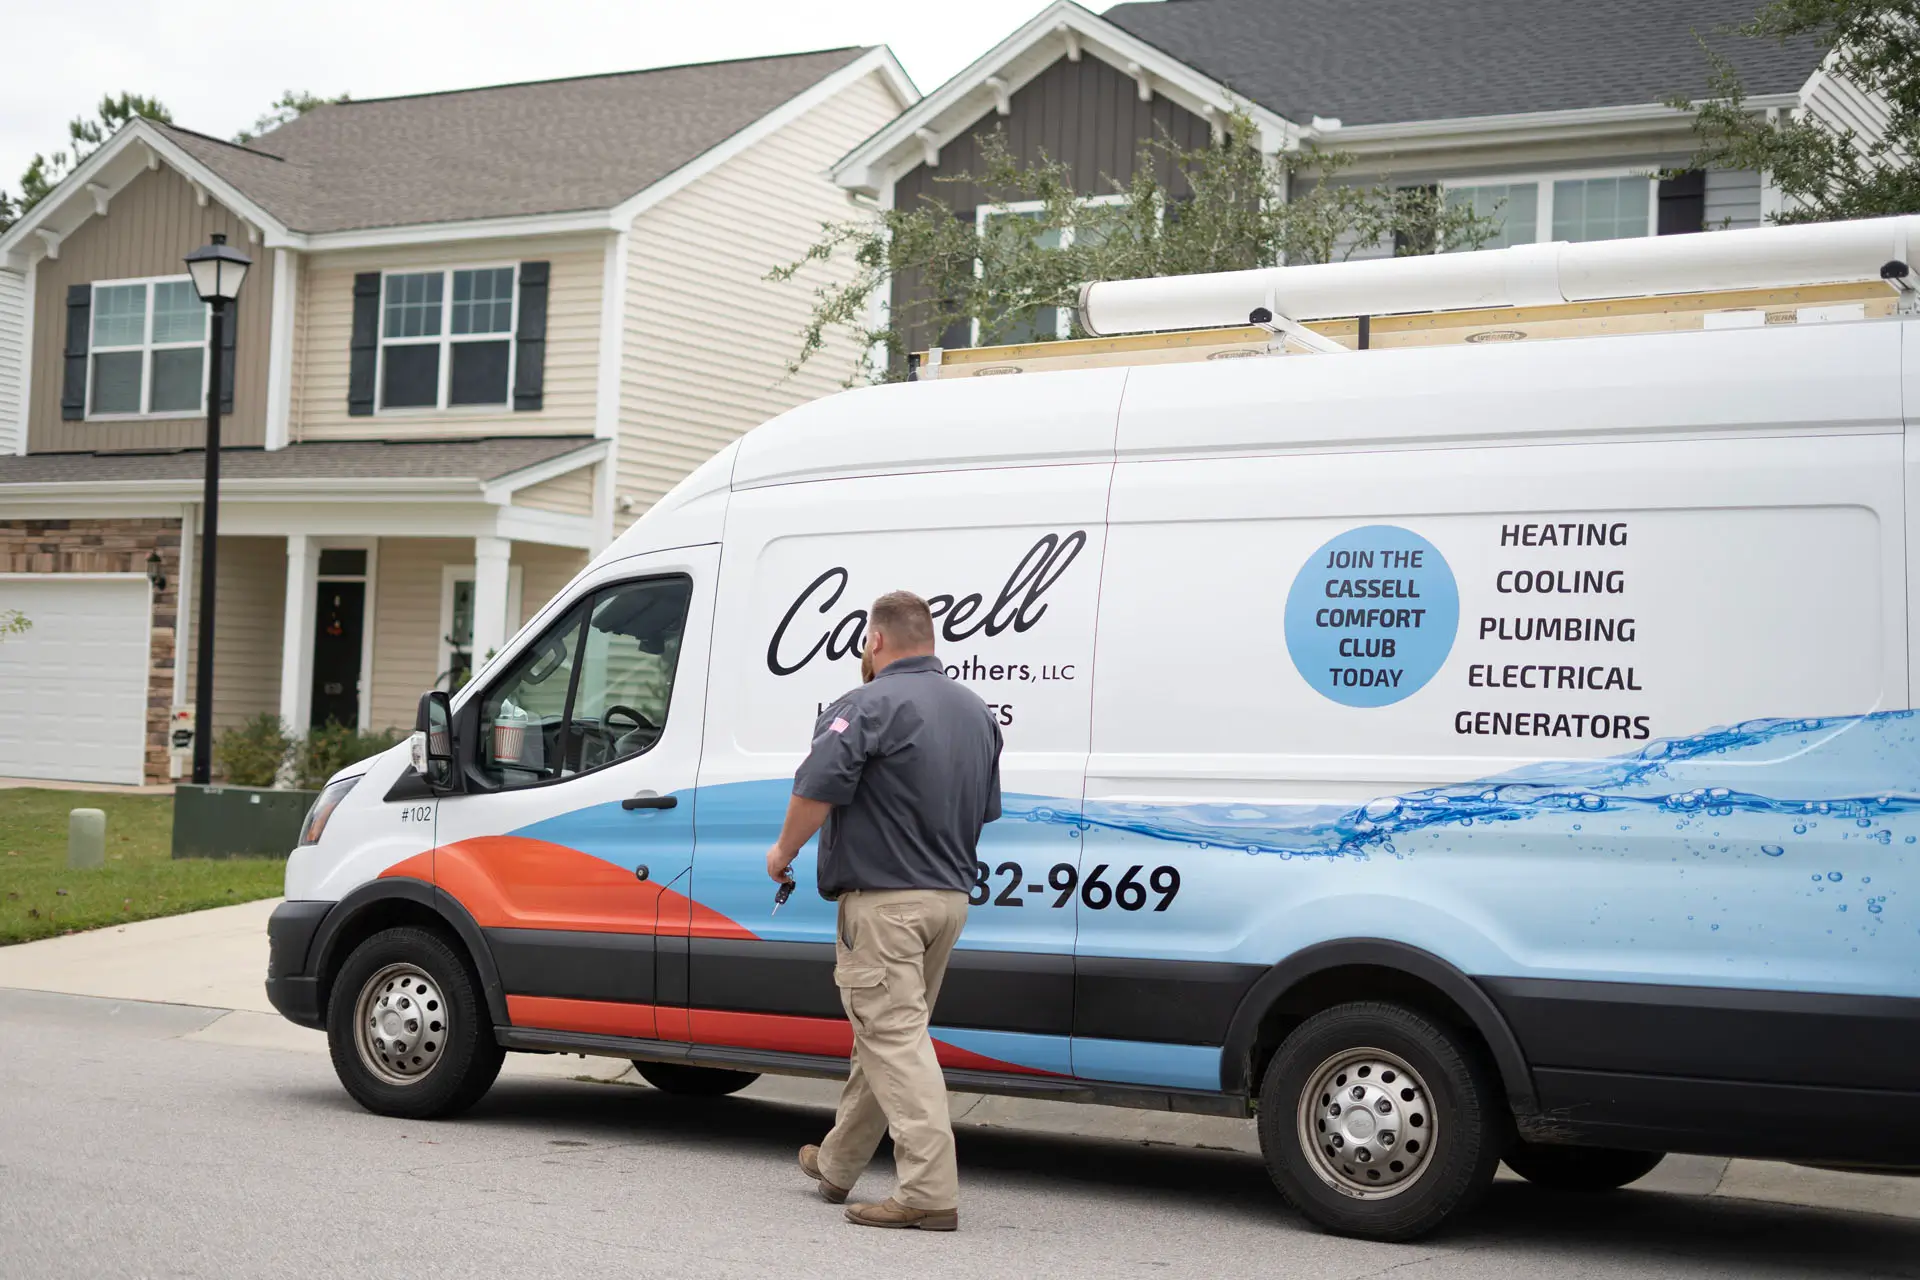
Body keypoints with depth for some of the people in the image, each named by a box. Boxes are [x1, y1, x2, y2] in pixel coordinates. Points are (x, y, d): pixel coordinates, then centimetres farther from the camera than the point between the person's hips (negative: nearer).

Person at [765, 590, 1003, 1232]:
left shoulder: (869, 706, -13)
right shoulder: (975, 711, 13)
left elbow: (817, 789, -24)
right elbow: (987, 809, 21)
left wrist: (785, 851, -8)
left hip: (883, 899, -8)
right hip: (949, 895, 8)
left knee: (895, 1038, -8)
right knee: (884, 1031, 18)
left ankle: (930, 1190, -14)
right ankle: (837, 1164, 33)